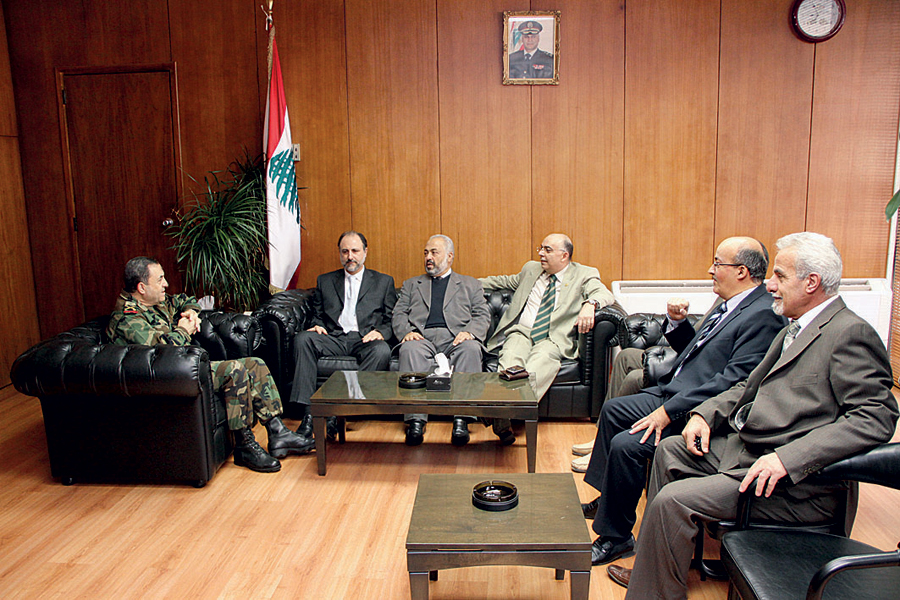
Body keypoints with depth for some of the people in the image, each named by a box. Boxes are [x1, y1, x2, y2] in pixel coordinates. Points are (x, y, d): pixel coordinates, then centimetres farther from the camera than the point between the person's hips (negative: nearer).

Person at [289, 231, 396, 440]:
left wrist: (381, 332, -9)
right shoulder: (325, 281, 24)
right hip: (334, 338, 2)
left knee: (382, 351, -37)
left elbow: (392, 320, 12)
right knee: (302, 339, -29)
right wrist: (318, 326, -1)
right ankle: (307, 413, -35)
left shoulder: (383, 282, 18)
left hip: (365, 340, -2)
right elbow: (317, 315, 23)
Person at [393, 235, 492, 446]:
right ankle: (416, 420, -38)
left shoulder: (471, 284, 25)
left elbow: (483, 316, 11)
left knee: (471, 349, -35)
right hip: (422, 338, 1)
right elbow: (398, 315, 16)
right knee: (409, 350, -34)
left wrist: (470, 332, -11)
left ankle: (461, 420, -38)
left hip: (456, 339, -1)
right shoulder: (411, 285, 29)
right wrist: (406, 332, -7)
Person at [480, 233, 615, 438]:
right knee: (510, 358, -31)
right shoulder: (531, 269, 24)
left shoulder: (584, 275, 12)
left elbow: (604, 294, -4)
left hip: (553, 339, -2)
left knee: (539, 361, -37)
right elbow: (505, 281, 38)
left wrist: (590, 304, -27)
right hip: (521, 332, 3)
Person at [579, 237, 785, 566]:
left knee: (626, 445, -23)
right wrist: (679, 322, 2)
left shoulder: (763, 316, -19)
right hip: (673, 392, 11)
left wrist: (669, 411, -26)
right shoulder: (728, 305, 12)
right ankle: (607, 499, 31)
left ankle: (615, 536, -3)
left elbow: (733, 381, -26)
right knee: (611, 409, 18)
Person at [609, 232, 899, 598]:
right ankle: (652, 567, 28)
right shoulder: (795, 330, 14)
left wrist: (786, 458, -30)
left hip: (795, 485, -10)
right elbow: (750, 387, 20)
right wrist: (706, 413, 2)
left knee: (674, 500, -21)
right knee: (669, 450, 20)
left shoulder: (851, 334, -16)